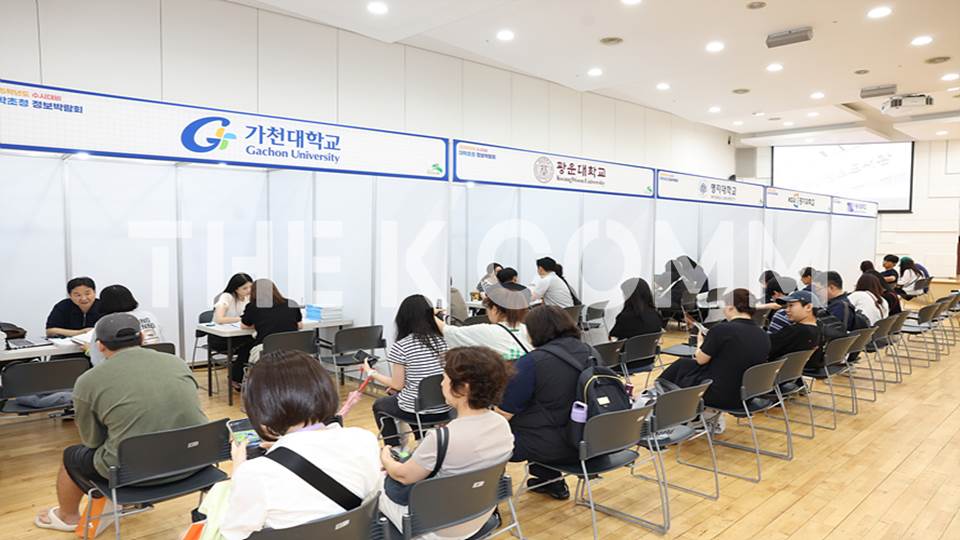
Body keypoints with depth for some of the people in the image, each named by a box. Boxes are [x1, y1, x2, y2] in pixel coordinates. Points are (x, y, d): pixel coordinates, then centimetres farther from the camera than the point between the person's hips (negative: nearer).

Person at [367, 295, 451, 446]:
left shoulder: (401, 346, -16)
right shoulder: (442, 341, -1)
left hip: (417, 411, -5)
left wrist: (371, 373, 7)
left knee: (379, 405, 27)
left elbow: (398, 385, -7)